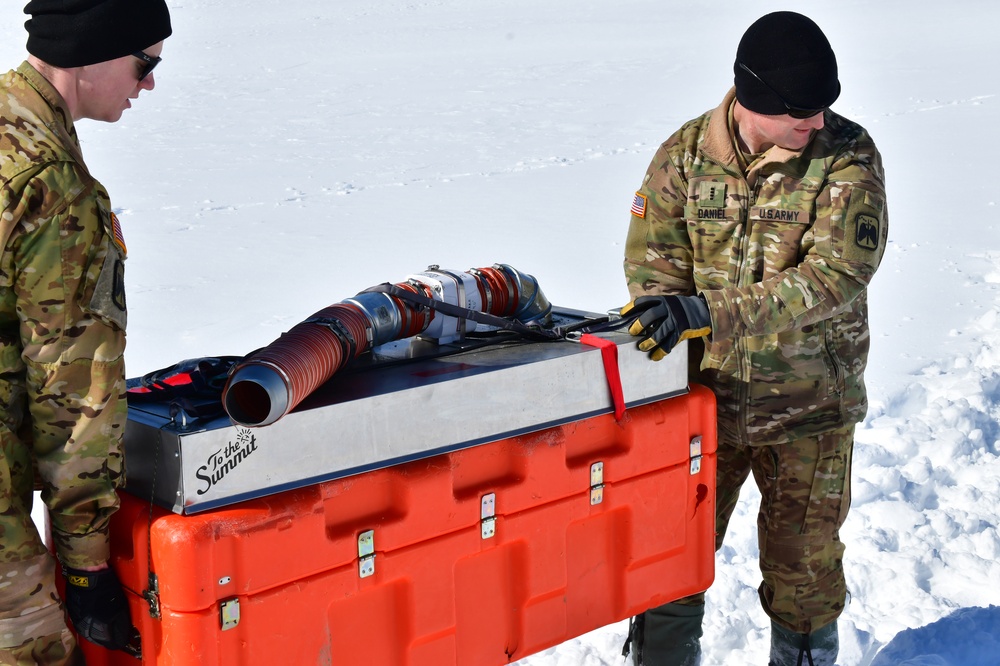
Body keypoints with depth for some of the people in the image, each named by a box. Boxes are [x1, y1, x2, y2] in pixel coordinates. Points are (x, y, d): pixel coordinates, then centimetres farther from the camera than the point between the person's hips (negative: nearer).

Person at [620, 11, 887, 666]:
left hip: (808, 409, -1)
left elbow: (836, 275, -24)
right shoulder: (685, 152, -5)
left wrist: (712, 312, -33)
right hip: (705, 393, 2)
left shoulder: (849, 157, -13)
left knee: (805, 569, 14)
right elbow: (652, 261, -2)